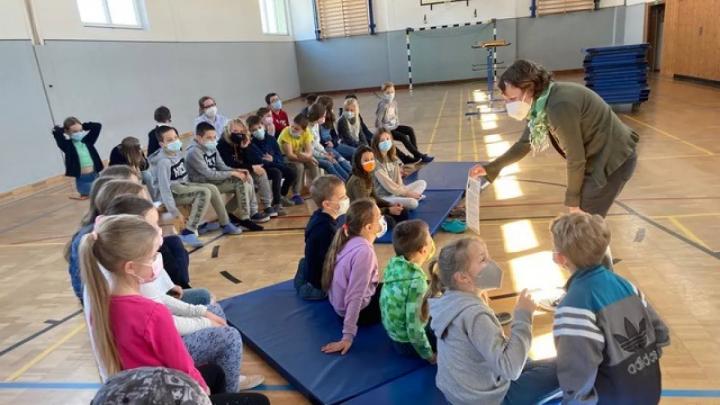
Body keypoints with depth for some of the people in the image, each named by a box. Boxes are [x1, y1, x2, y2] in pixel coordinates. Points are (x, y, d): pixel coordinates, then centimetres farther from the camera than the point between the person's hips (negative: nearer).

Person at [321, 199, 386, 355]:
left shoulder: (349, 240, -5)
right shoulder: (363, 251, -29)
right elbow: (355, 297, -30)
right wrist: (348, 336, -29)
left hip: (341, 305, 9)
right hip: (361, 311, -8)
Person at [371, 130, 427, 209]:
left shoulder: (392, 159, 10)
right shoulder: (376, 162, -16)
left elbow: (399, 181, 8)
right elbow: (388, 185, -17)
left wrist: (404, 192, -10)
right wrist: (407, 193, -13)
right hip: (384, 197, -9)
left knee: (422, 183, 7)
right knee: (412, 203, -30)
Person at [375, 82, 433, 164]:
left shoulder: (394, 103, 3)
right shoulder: (383, 105, -21)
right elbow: (378, 121, -22)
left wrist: (397, 123, 5)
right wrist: (385, 130, -19)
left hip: (394, 126, 8)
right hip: (387, 129, -8)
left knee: (410, 130, -10)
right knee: (403, 137, -23)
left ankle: (416, 155, -12)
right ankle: (421, 156, -18)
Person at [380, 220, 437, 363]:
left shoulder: (395, 263, -9)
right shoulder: (416, 280, -31)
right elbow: (414, 327, -26)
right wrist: (429, 356, -15)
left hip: (393, 332, 8)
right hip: (407, 342, -7)